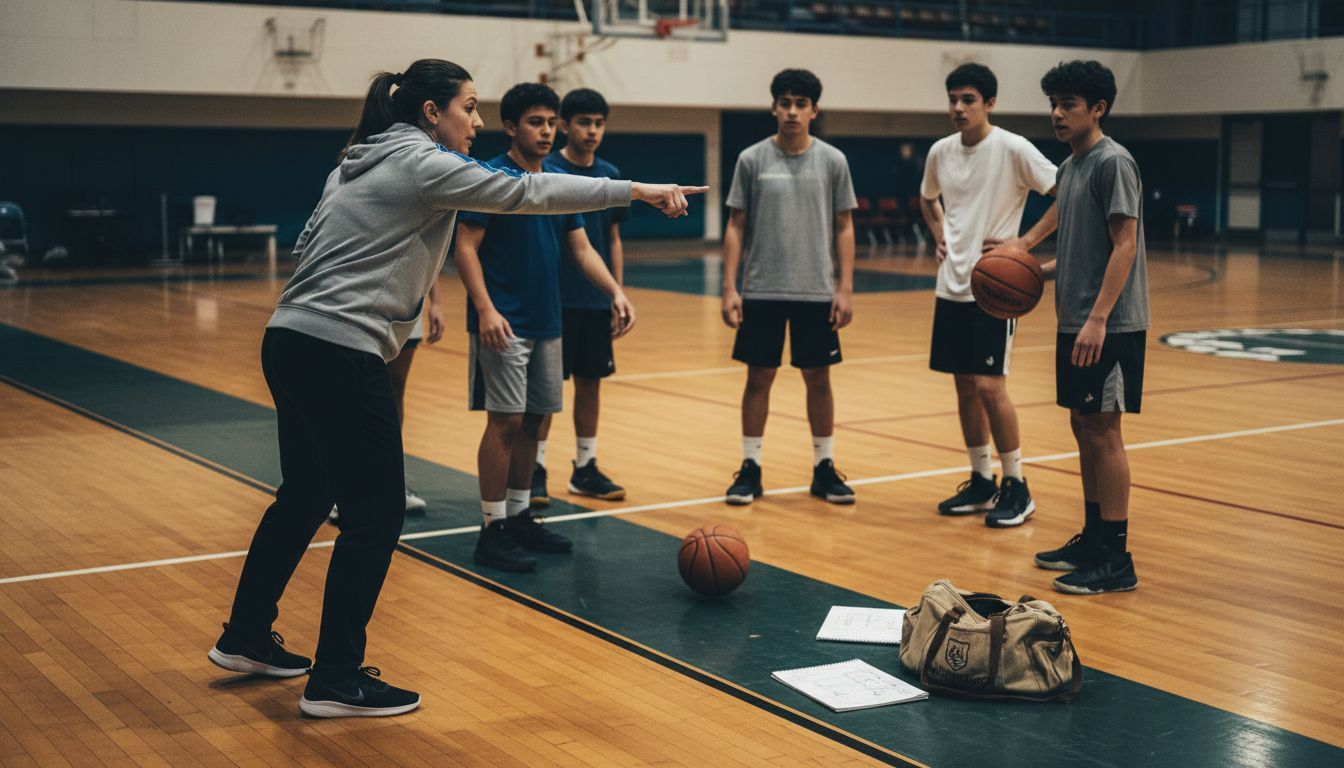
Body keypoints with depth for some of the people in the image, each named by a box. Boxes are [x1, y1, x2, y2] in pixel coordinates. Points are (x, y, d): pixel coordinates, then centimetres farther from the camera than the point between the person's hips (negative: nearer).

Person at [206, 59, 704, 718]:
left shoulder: (360, 162, 18)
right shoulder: (422, 164, -9)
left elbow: (309, 243, 20)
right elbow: (527, 193, -12)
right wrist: (636, 191, -9)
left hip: (289, 343, 10)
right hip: (340, 355, -10)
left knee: (305, 496, 22)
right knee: (376, 512, -2)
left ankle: (245, 637, 34)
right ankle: (336, 682, 3)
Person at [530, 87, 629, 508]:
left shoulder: (610, 175, 7)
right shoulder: (545, 171, -7)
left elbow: (613, 240, 13)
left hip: (598, 300, 5)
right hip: (555, 298, -4)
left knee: (591, 381, 9)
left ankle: (585, 467, 19)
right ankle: (535, 468, 9)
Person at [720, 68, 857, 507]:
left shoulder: (832, 161, 1)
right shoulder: (752, 159, 0)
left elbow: (844, 228, 4)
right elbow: (736, 226, 2)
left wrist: (845, 288, -3)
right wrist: (729, 288, -5)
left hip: (816, 292, 1)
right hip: (761, 291, 0)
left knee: (818, 378, 7)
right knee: (759, 377, 5)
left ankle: (824, 467, 18)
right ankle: (750, 468, 15)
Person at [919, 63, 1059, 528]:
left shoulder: (1013, 149, -12)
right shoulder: (940, 152, 6)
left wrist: (1026, 243, -16)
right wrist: (939, 235, 11)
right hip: (952, 285, 6)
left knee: (989, 385, -9)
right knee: (964, 386, 10)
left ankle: (1017, 488, 5)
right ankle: (981, 483, 21)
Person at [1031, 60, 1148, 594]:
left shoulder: (1113, 162, -12)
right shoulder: (1069, 167, 15)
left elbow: (1125, 244, -18)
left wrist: (1098, 318, -23)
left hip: (1108, 326, -9)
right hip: (1075, 321, 9)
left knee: (1102, 431, -6)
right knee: (1083, 427, 13)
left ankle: (1116, 560, -1)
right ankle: (1093, 540, 24)